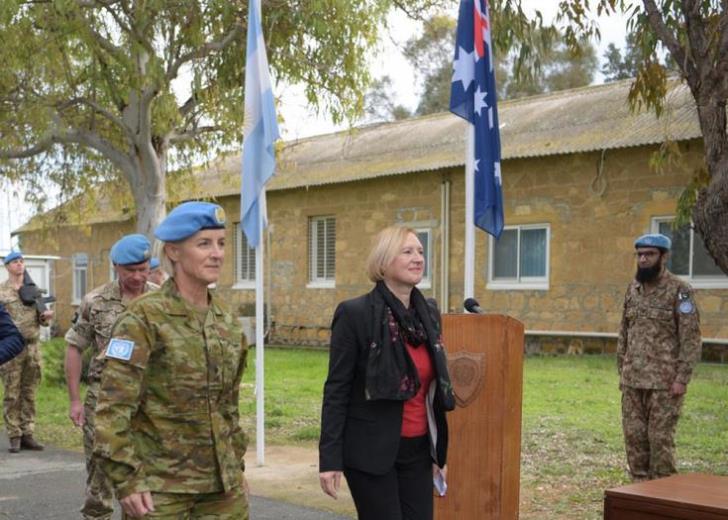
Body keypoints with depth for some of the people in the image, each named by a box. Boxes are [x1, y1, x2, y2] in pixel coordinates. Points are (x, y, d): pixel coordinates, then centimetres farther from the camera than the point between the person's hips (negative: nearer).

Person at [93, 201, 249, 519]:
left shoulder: (226, 320, 8)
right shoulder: (145, 317, -11)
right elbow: (113, 406, -15)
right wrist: (126, 478, -19)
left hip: (223, 485, 6)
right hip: (160, 487, -6)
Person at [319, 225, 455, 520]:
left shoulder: (429, 313, 7)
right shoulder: (355, 314, -12)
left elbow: (435, 387, 13)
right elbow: (336, 389, -11)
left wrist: (440, 451, 14)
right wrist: (330, 458, -14)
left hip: (417, 450, 6)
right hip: (371, 451, -6)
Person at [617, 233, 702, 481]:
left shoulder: (679, 291, -7)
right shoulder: (632, 289, 11)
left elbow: (691, 338, -10)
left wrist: (682, 378, -15)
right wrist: (621, 371, 12)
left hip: (664, 381, -6)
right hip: (632, 380, 6)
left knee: (660, 437, -2)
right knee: (633, 435, 8)